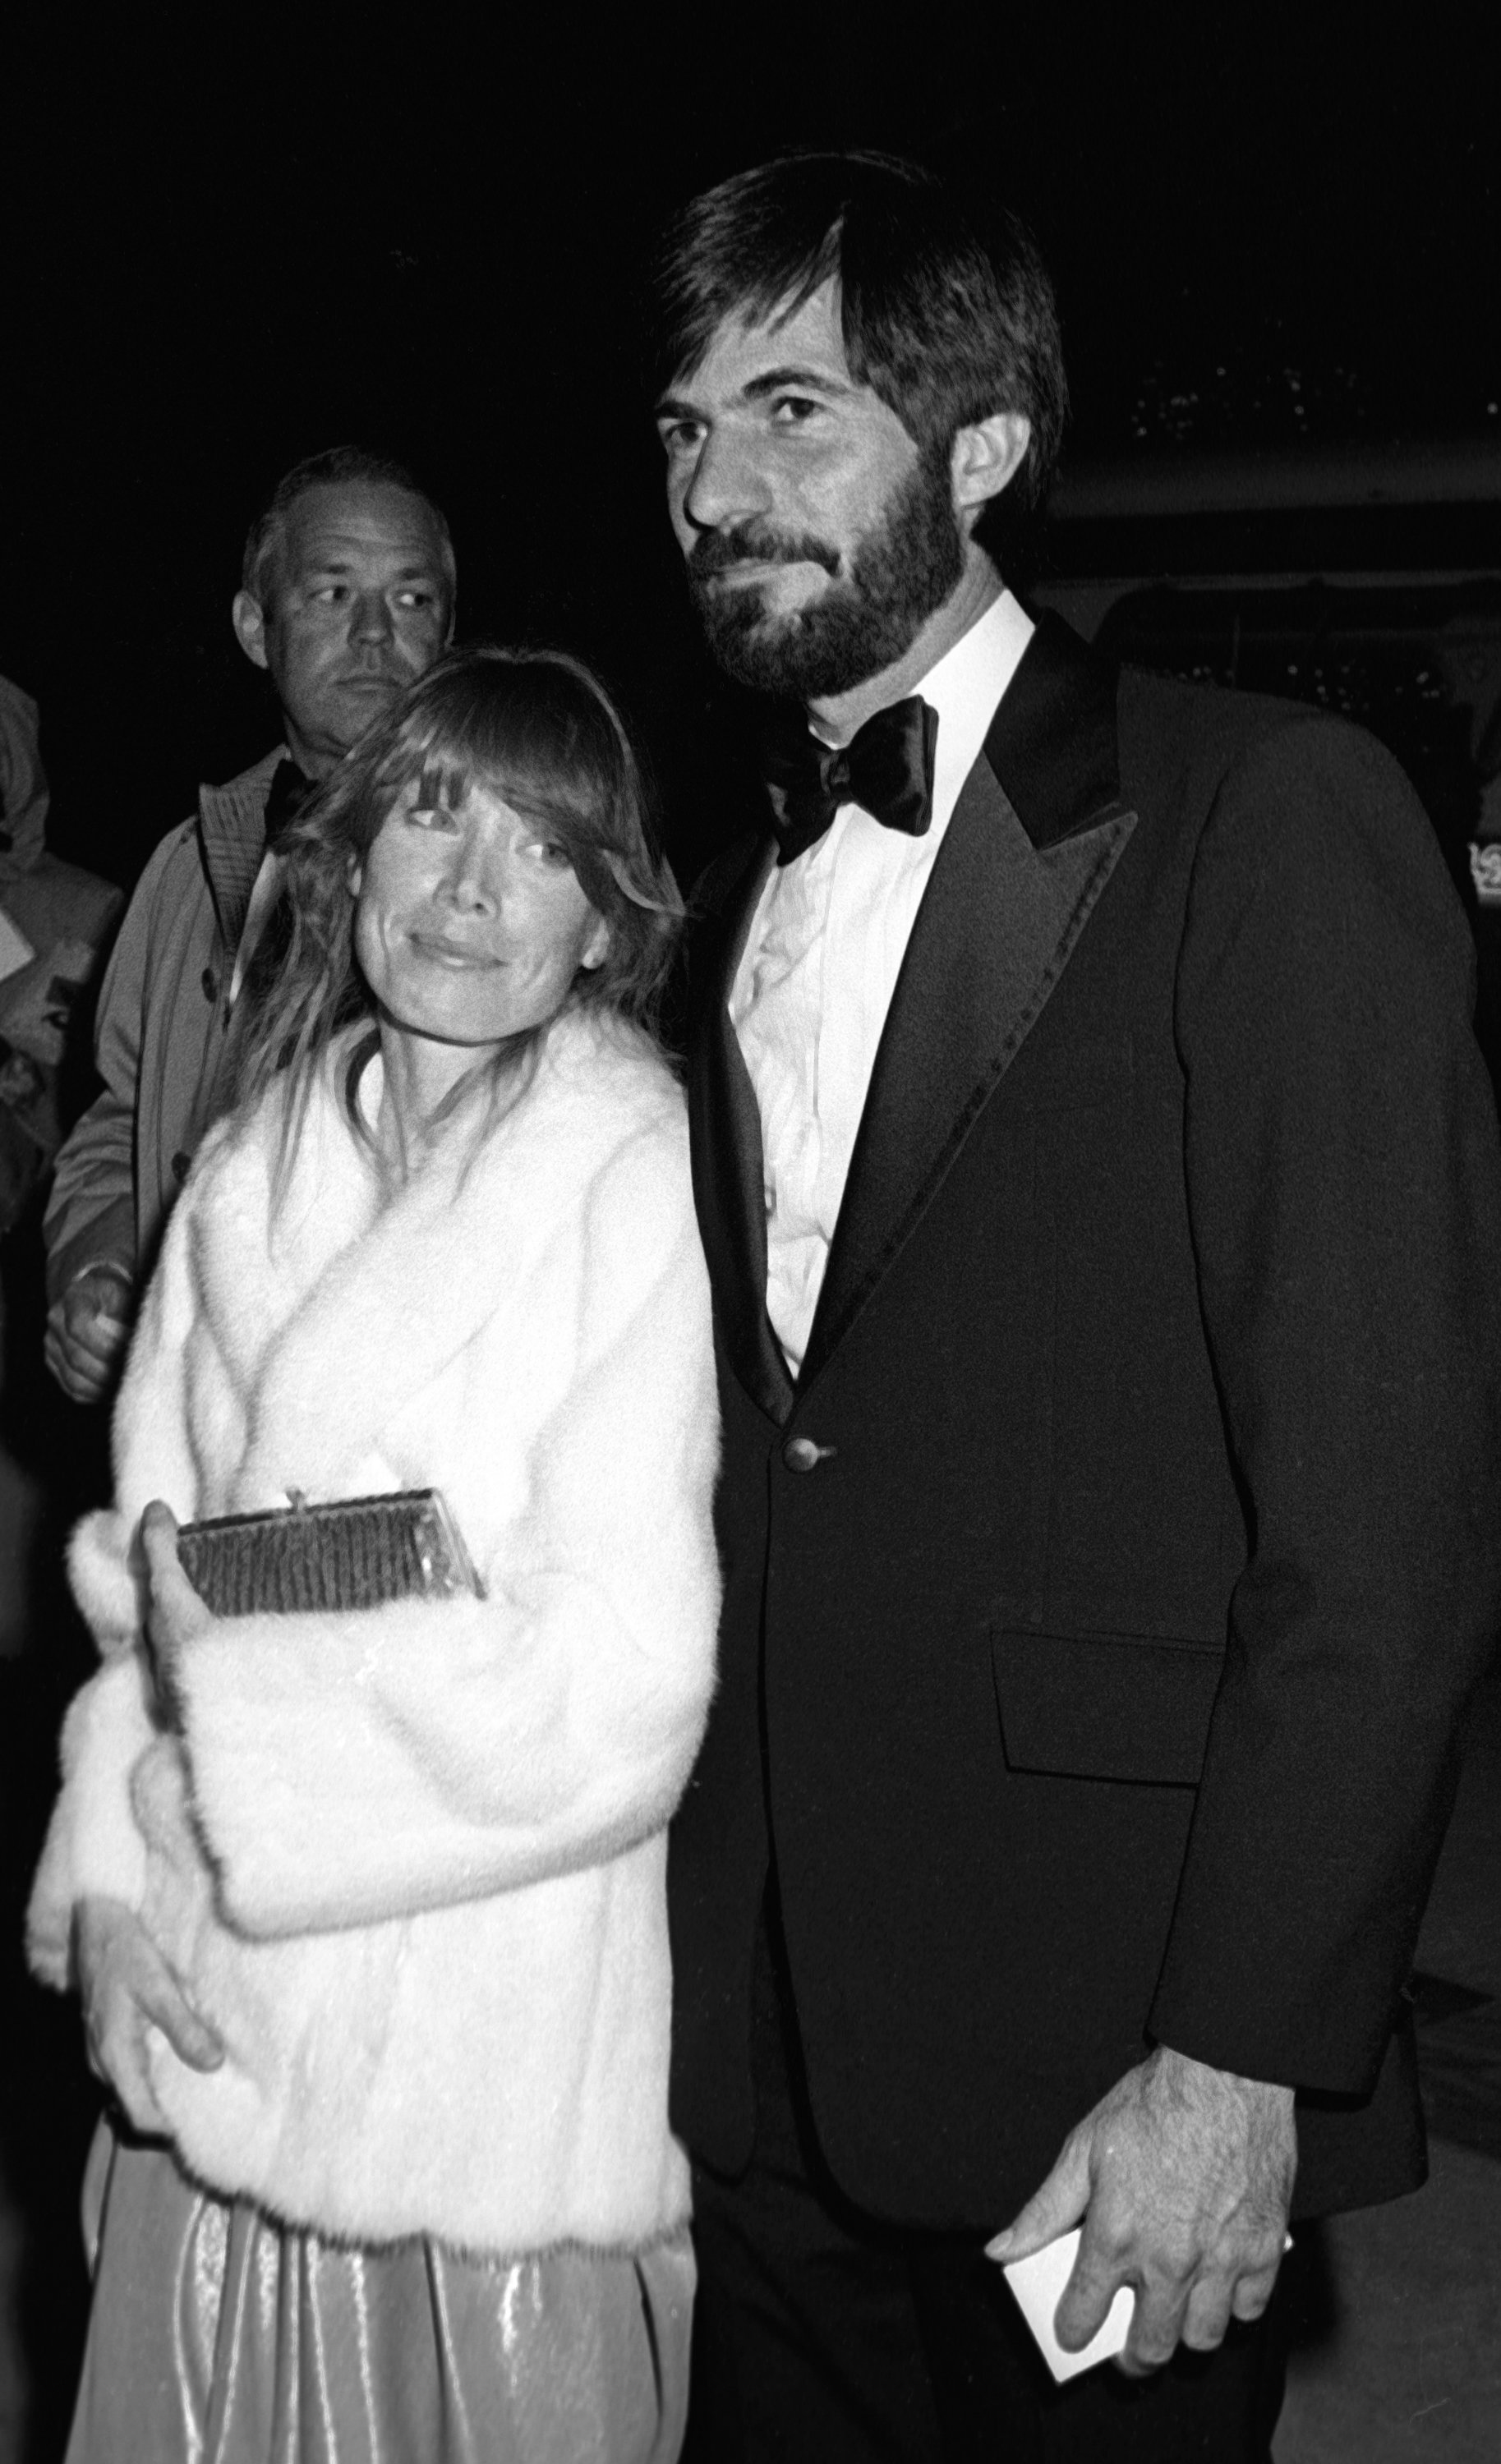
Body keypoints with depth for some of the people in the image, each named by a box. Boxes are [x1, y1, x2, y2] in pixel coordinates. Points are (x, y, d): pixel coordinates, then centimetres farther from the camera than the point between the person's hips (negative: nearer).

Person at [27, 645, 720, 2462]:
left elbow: (612, 1698, -17)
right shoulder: (254, 1168, 4)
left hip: (494, 2058, -5)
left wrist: (228, 1670, -10)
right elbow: (149, 1554, 7)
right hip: (219, 2028, 5)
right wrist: (110, 1874, -6)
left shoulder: (641, 1179, -14)